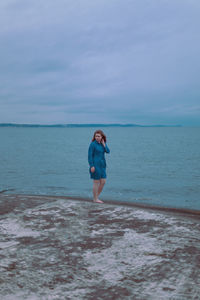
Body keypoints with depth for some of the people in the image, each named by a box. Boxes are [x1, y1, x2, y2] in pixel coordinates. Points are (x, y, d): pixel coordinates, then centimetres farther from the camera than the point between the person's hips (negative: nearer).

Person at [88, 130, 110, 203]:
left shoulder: (103, 143, 10)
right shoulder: (93, 144, -10)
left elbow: (108, 151, -3)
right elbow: (90, 155, -13)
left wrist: (103, 143, -8)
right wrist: (91, 166, -18)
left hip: (102, 165, 7)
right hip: (95, 165, -7)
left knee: (103, 182, 7)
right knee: (96, 182, 0)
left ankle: (97, 197, 21)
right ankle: (95, 199, 12)